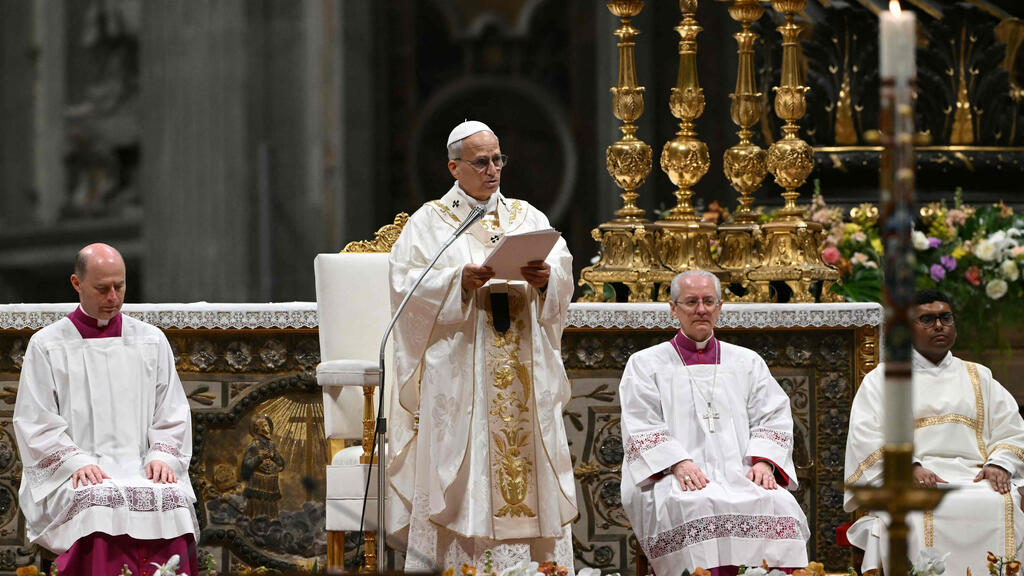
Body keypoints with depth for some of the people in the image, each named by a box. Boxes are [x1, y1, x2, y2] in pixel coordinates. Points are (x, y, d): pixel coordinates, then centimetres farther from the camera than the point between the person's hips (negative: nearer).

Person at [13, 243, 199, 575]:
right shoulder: (46, 346, 9)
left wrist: (161, 457, -4)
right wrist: (77, 462, -12)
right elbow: (36, 424, 4)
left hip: (142, 471, 2)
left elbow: (173, 415, 15)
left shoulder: (151, 341, 17)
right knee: (99, 502, -36)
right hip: (72, 474, -2)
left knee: (171, 499, -31)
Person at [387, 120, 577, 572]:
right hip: (458, 368, -3)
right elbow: (409, 285, -6)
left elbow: (564, 278, 5)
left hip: (524, 367, 3)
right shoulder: (429, 223, 6)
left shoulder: (528, 218, 15)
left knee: (527, 460, -1)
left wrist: (546, 278, -17)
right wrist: (459, 281, -21)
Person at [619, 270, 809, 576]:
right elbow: (641, 429, 5)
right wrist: (678, 463, -14)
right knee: (698, 507, -39)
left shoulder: (747, 362, 25)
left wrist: (763, 462, -7)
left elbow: (773, 418, 15)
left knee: (779, 504, -32)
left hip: (741, 475, 2)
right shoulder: (645, 364, 17)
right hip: (675, 479, -2)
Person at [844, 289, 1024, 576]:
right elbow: (866, 439, 3)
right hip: (905, 480, -2)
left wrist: (999, 464, -5)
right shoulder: (880, 379, 18)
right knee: (915, 513, -38)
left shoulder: (979, 378, 26)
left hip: (974, 477, 2)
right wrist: (909, 467, -14)